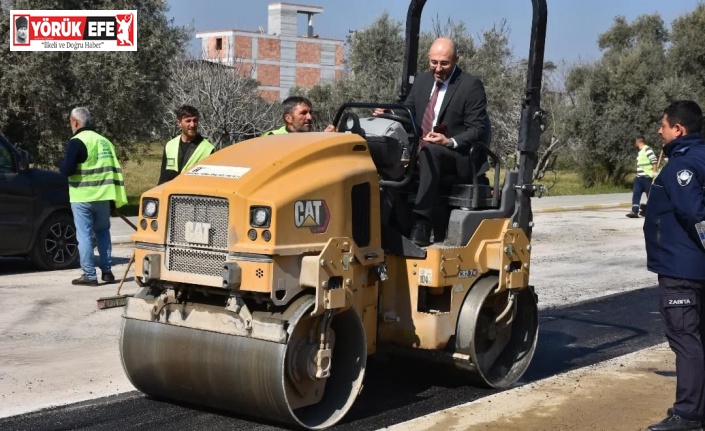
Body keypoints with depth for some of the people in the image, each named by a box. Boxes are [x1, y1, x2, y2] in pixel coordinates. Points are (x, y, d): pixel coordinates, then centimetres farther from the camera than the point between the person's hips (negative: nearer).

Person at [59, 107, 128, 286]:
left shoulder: (77, 142, -9)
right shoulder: (104, 141, 14)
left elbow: (67, 170, -17)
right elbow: (115, 169, 14)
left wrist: (61, 165, 6)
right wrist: (115, 198, 17)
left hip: (83, 197, -6)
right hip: (103, 196, 6)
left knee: (85, 236, -1)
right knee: (103, 232, 17)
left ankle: (89, 275, -2)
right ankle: (107, 271, 16)